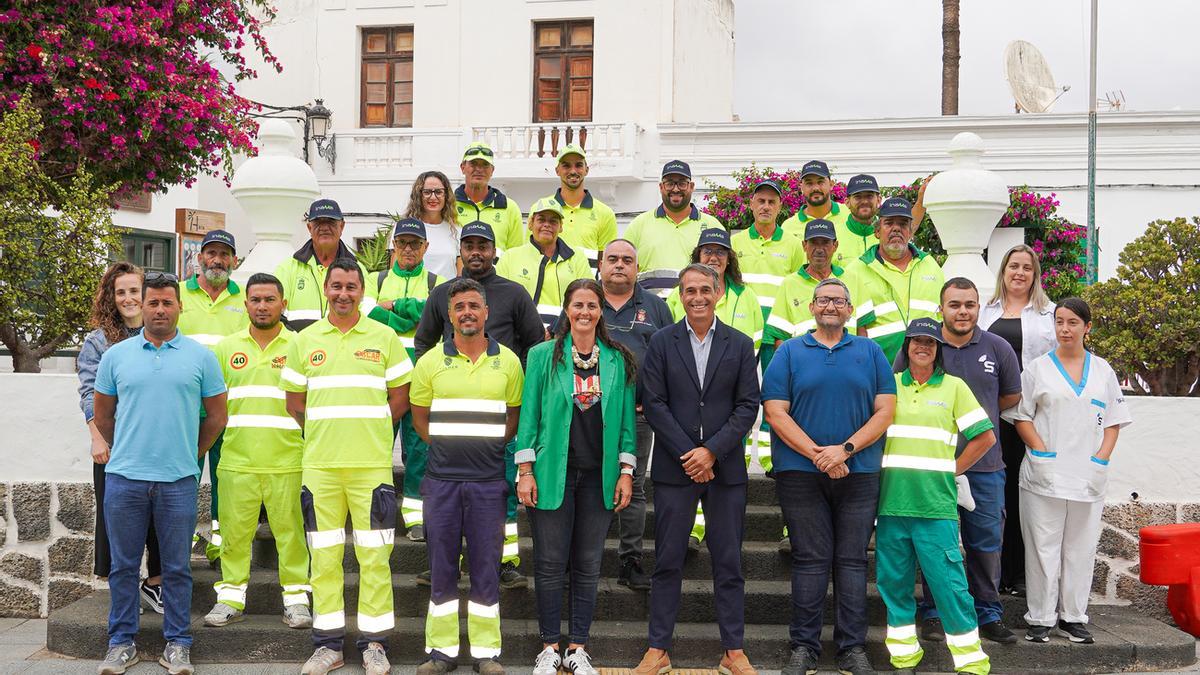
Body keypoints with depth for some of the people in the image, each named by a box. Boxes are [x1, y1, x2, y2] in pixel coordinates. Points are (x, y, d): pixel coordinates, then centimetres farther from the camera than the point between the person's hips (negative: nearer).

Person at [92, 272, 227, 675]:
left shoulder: (200, 356, 2)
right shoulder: (116, 355, 5)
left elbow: (216, 415, 8)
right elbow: (102, 414, 14)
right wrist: (126, 451, 15)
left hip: (178, 479, -1)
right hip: (124, 477, 1)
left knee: (177, 567, 6)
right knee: (124, 565, 9)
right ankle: (121, 642, 22)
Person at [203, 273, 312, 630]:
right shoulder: (226, 347, 11)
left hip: (287, 462, -2)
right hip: (236, 461, 2)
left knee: (290, 530, 1)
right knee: (234, 531, 6)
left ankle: (296, 599, 11)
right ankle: (231, 597, 20)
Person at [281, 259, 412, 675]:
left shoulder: (384, 337, 5)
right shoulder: (306, 340, 9)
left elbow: (400, 398, 8)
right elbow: (294, 401, 14)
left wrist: (369, 431, 5)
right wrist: (324, 432, 8)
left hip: (372, 463, -2)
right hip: (319, 464, 2)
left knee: (374, 555, 0)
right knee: (324, 555, 6)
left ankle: (374, 642, 11)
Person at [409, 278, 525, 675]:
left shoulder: (508, 361, 5)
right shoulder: (430, 361, 5)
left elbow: (514, 416, 13)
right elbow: (420, 417, 12)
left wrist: (488, 447, 3)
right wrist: (447, 448, 4)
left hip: (488, 479, 0)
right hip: (441, 478, 0)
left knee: (486, 566, 4)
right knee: (441, 566, 6)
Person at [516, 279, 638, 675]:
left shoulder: (618, 360, 6)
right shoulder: (543, 355, 1)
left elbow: (626, 419, 8)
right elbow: (529, 415, 1)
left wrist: (626, 471, 2)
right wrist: (525, 471, -4)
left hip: (599, 475, 2)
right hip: (553, 473, -2)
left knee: (588, 566, 7)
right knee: (550, 564, 3)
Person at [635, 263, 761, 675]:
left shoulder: (740, 345, 6)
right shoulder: (661, 342, 4)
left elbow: (748, 406, 1)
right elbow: (654, 404, -3)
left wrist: (712, 451, -10)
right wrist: (688, 455, -10)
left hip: (725, 469, 1)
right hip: (674, 468, -1)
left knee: (729, 563, 6)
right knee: (667, 562, 4)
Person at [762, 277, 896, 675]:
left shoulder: (871, 353, 9)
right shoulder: (789, 352, 5)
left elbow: (885, 411, 2)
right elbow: (776, 412, -3)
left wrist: (845, 449, -12)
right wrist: (818, 454, -12)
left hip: (859, 473, 1)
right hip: (801, 473, -1)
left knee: (852, 560, 5)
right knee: (809, 560, 2)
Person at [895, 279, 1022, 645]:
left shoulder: (998, 349, 3)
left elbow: (1011, 396, 17)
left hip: (985, 466, 2)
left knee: (986, 543, 9)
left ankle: (988, 613, 23)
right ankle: (933, 612, 17)